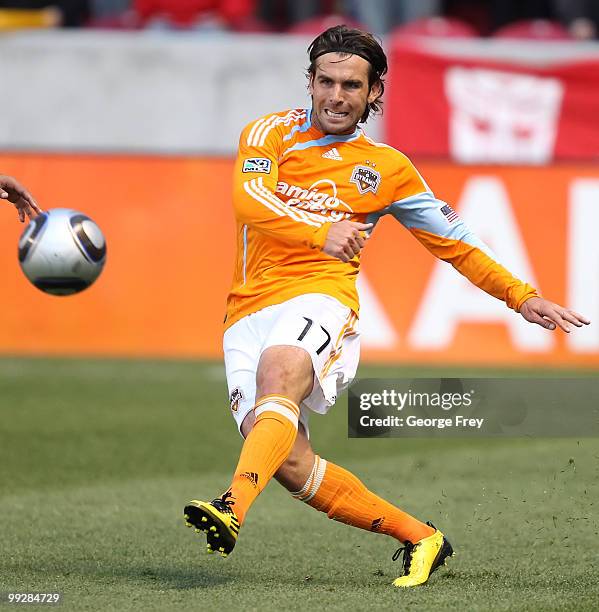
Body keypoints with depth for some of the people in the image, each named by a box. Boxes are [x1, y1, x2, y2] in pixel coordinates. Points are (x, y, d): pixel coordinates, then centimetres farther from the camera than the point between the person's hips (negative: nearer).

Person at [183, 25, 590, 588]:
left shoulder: (386, 168, 15)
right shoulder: (273, 134, 10)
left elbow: (451, 240, 26)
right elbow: (248, 198, -9)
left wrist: (521, 297, 23)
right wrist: (321, 232, -25)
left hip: (319, 297, -1)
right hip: (249, 310, 1)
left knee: (278, 369, -36)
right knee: (288, 463, -14)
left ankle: (231, 510, -56)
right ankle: (418, 537, 3)